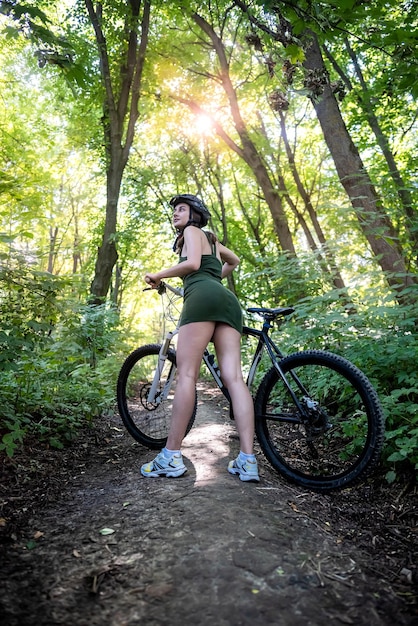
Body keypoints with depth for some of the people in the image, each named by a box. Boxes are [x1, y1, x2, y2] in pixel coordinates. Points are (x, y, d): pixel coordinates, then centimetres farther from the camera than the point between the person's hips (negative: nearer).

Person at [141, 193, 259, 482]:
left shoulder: (192, 231, 15)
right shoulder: (212, 239, 37)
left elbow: (192, 264, -4)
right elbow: (234, 260, 54)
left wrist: (158, 275, 6)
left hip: (203, 297, -8)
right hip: (228, 300, 8)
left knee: (186, 374, -13)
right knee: (234, 378, -7)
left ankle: (171, 457, -15)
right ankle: (248, 460, -13)